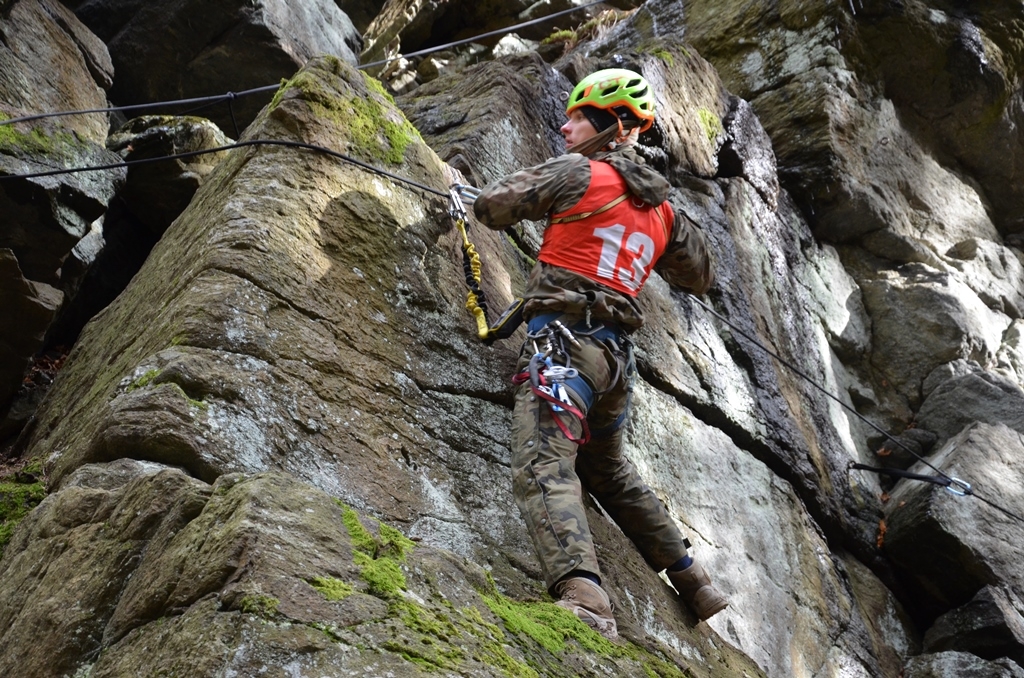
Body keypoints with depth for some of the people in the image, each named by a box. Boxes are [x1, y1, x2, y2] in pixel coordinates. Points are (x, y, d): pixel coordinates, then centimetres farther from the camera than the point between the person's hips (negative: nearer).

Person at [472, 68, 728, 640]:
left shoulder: (580, 172, -1)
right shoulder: (662, 207, 18)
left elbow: (494, 206, 3)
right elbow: (702, 276, 29)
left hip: (564, 337, -8)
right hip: (618, 355, 8)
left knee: (544, 468, -21)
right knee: (611, 473, 25)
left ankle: (584, 597, -42)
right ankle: (698, 586, 30)